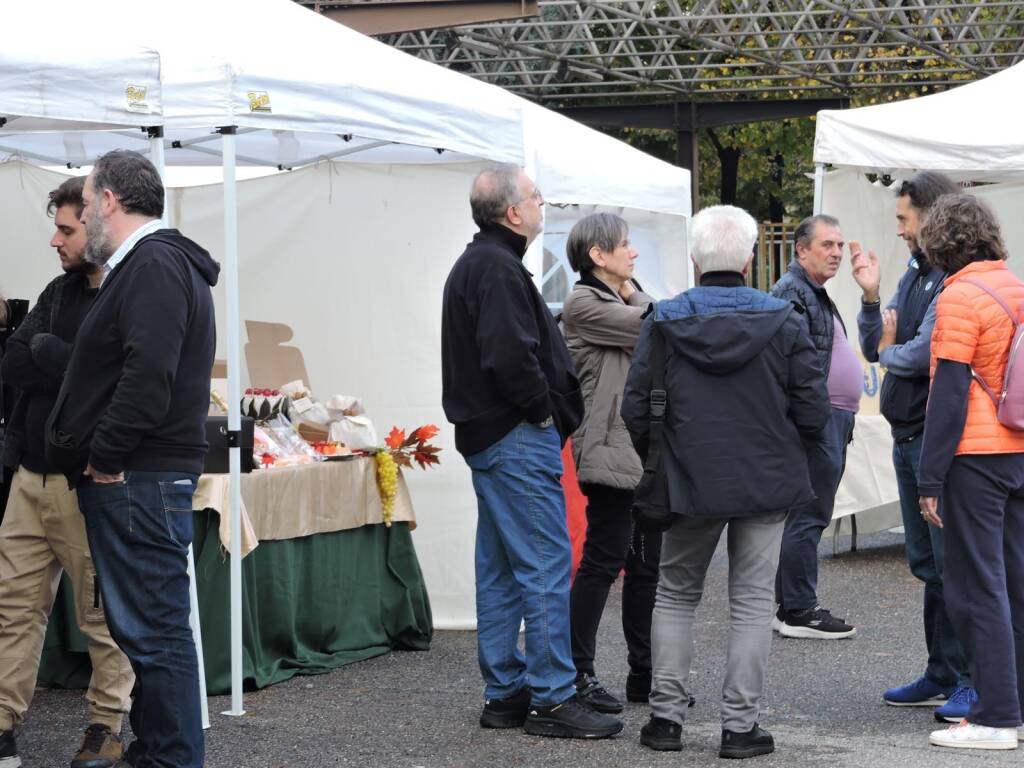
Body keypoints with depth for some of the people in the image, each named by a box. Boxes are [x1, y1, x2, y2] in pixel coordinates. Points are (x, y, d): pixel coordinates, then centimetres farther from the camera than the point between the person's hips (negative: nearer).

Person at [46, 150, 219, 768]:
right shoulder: (149, 264, 20)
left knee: (153, 628, -8)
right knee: (148, 624, 15)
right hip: (131, 478, 11)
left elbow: (148, 374, -25)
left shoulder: (153, 267, -14)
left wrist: (106, 456, -18)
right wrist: (102, 460, 18)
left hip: (137, 479, -11)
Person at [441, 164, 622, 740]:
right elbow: (511, 355, -27)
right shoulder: (499, 268, -15)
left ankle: (505, 694, 18)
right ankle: (552, 699, -6)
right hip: (518, 436, -11)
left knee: (501, 571, 12)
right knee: (546, 567, -8)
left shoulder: (476, 263, 18)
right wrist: (544, 409, -13)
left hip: (488, 434, 11)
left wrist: (544, 412, 11)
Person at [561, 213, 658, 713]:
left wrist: (632, 295, 1)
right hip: (612, 451, -9)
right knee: (603, 561, -6)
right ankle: (577, 673, 0)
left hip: (648, 452, 9)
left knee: (646, 564, 10)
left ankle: (644, 673, 16)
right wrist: (635, 299, 2)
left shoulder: (627, 300, 19)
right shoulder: (584, 304, -9)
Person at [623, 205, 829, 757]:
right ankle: (740, 726, 5)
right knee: (751, 600, 6)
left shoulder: (663, 322, -5)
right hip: (767, 483, -1)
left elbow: (636, 409, -4)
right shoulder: (784, 321, -6)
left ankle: (666, 716, 13)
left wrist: (659, 460, 14)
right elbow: (813, 411, -6)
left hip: (690, 483, 1)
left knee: (675, 596, 16)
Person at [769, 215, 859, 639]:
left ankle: (792, 606, 19)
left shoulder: (815, 293, 21)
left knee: (805, 517, 13)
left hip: (831, 422, 11)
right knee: (807, 517, -8)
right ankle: (799, 611, -5)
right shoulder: (792, 292, -13)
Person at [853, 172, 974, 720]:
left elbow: (922, 354, -23)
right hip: (908, 438, 10)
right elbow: (876, 349, 14)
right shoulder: (914, 274, 14)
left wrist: (889, 351, -3)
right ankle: (942, 678, 26)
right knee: (927, 564, 16)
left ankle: (973, 683, 1)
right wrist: (870, 296, 0)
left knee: (953, 565, -6)